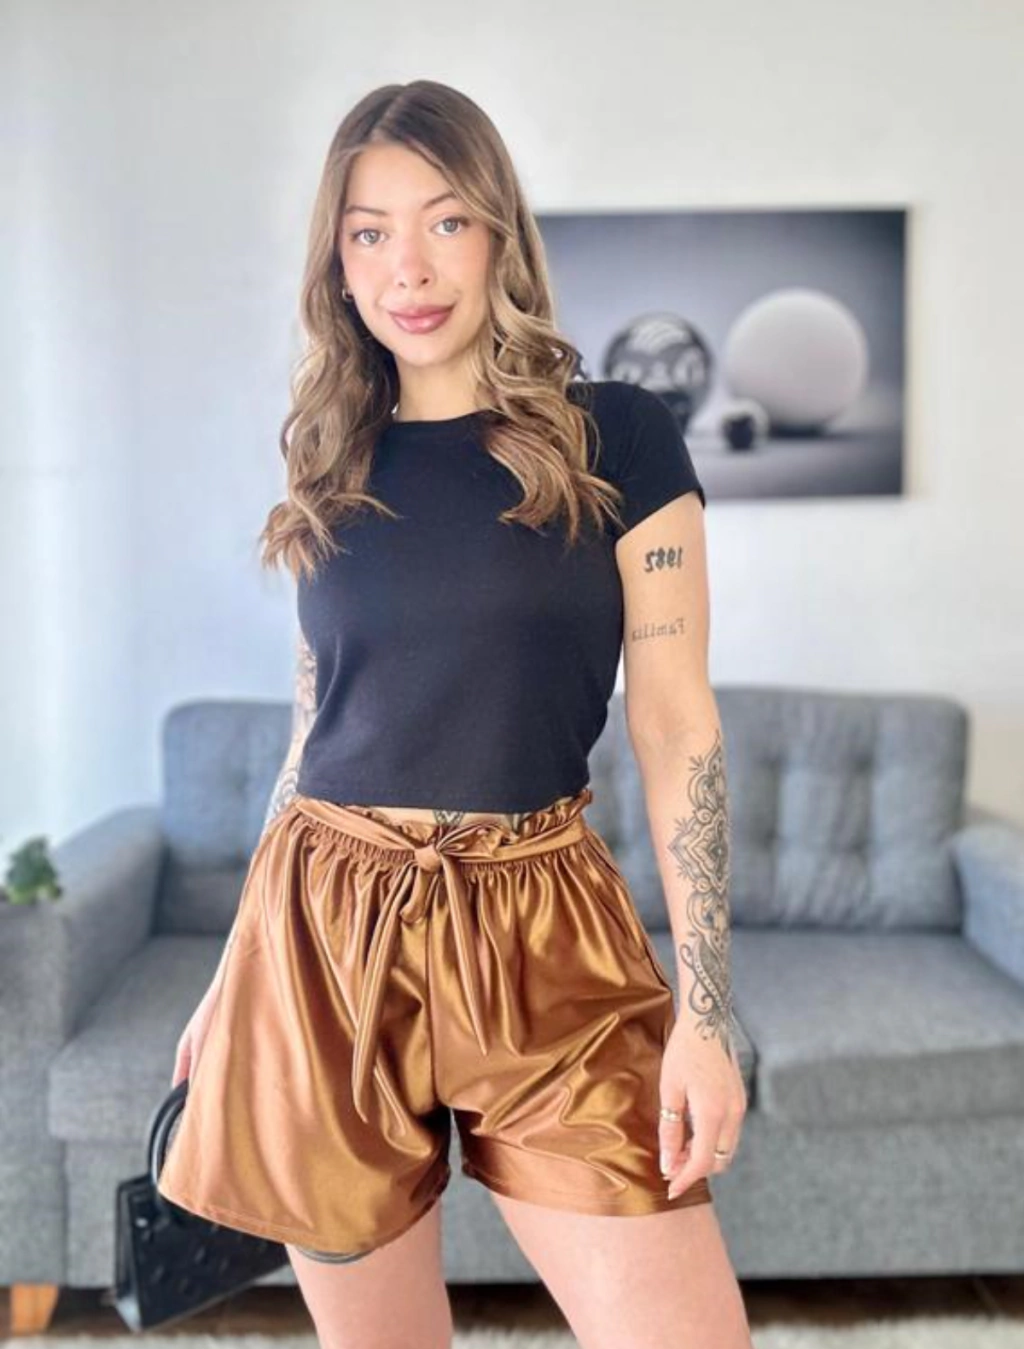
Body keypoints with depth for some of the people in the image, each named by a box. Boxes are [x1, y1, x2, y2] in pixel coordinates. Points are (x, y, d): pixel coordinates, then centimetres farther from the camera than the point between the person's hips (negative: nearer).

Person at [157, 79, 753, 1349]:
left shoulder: (617, 437, -2)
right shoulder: (333, 469, 8)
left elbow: (678, 730, -3)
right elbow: (315, 734, 13)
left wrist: (705, 1010, -9)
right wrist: (232, 976, 15)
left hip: (541, 939, -2)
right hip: (326, 931, 3)